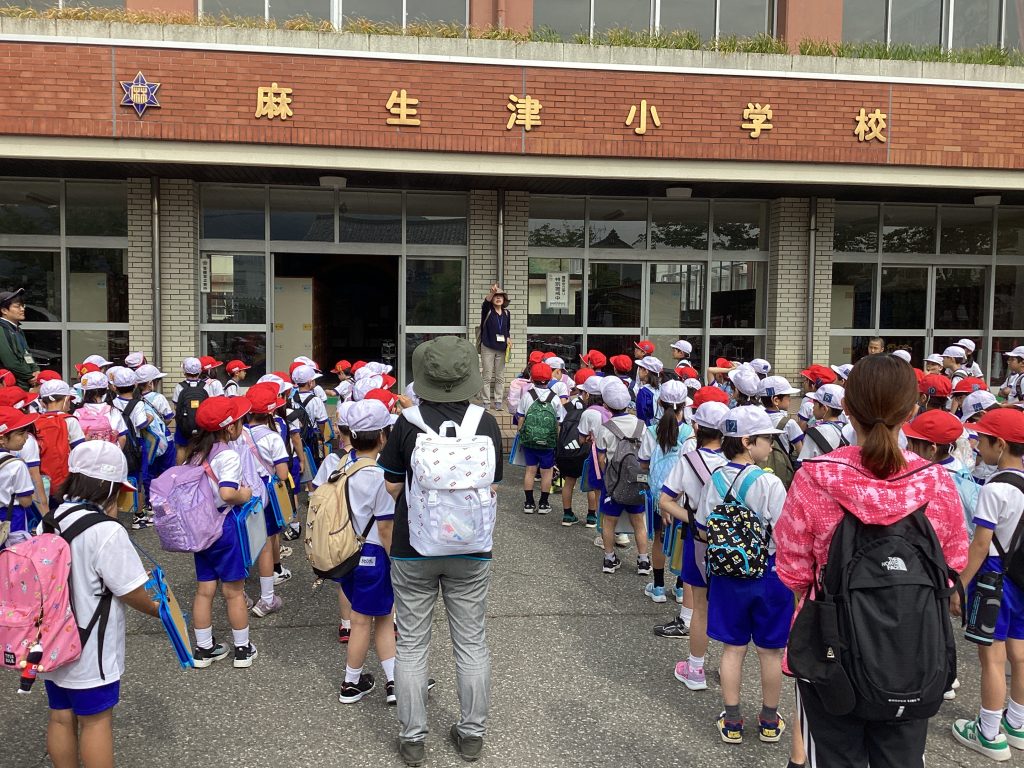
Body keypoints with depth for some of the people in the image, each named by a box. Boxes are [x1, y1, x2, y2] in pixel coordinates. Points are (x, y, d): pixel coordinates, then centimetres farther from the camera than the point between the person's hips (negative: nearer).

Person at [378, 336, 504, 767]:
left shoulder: (408, 423, -12)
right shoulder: (487, 424, -8)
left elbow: (391, 487, -3)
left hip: (413, 550, -1)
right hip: (470, 552, 1)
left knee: (411, 647, 13)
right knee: (472, 644, 15)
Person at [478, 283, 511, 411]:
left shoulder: (506, 313, 9)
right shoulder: (487, 311, -4)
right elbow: (486, 302, -27)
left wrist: (508, 338, 0)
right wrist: (492, 292, -46)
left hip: (501, 348, 4)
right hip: (488, 348, -4)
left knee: (500, 377, 7)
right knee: (487, 376, 0)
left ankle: (498, 401, 14)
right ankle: (486, 401, 6)